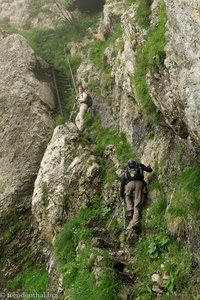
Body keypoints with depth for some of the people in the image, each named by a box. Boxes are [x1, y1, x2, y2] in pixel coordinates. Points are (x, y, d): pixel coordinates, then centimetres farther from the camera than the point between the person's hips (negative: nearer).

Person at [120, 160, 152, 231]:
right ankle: (135, 222, -12)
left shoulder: (126, 170, 32)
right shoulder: (139, 165, 29)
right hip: (139, 183, -1)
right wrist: (148, 167, 47)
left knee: (128, 196, 31)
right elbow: (149, 170, 21)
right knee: (137, 205, 1)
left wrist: (121, 195, 37)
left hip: (130, 183, 1)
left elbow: (122, 183, 31)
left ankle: (129, 210, 9)